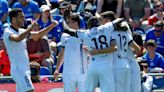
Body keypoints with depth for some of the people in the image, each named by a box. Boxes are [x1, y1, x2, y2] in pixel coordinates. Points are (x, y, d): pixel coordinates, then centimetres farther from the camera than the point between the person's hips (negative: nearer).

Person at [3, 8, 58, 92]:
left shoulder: (22, 31, 14)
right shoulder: (8, 32, -12)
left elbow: (39, 35, 20)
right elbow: (17, 39, -34)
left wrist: (52, 26, 9)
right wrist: (30, 28, -29)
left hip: (25, 69, 9)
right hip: (18, 69, -9)